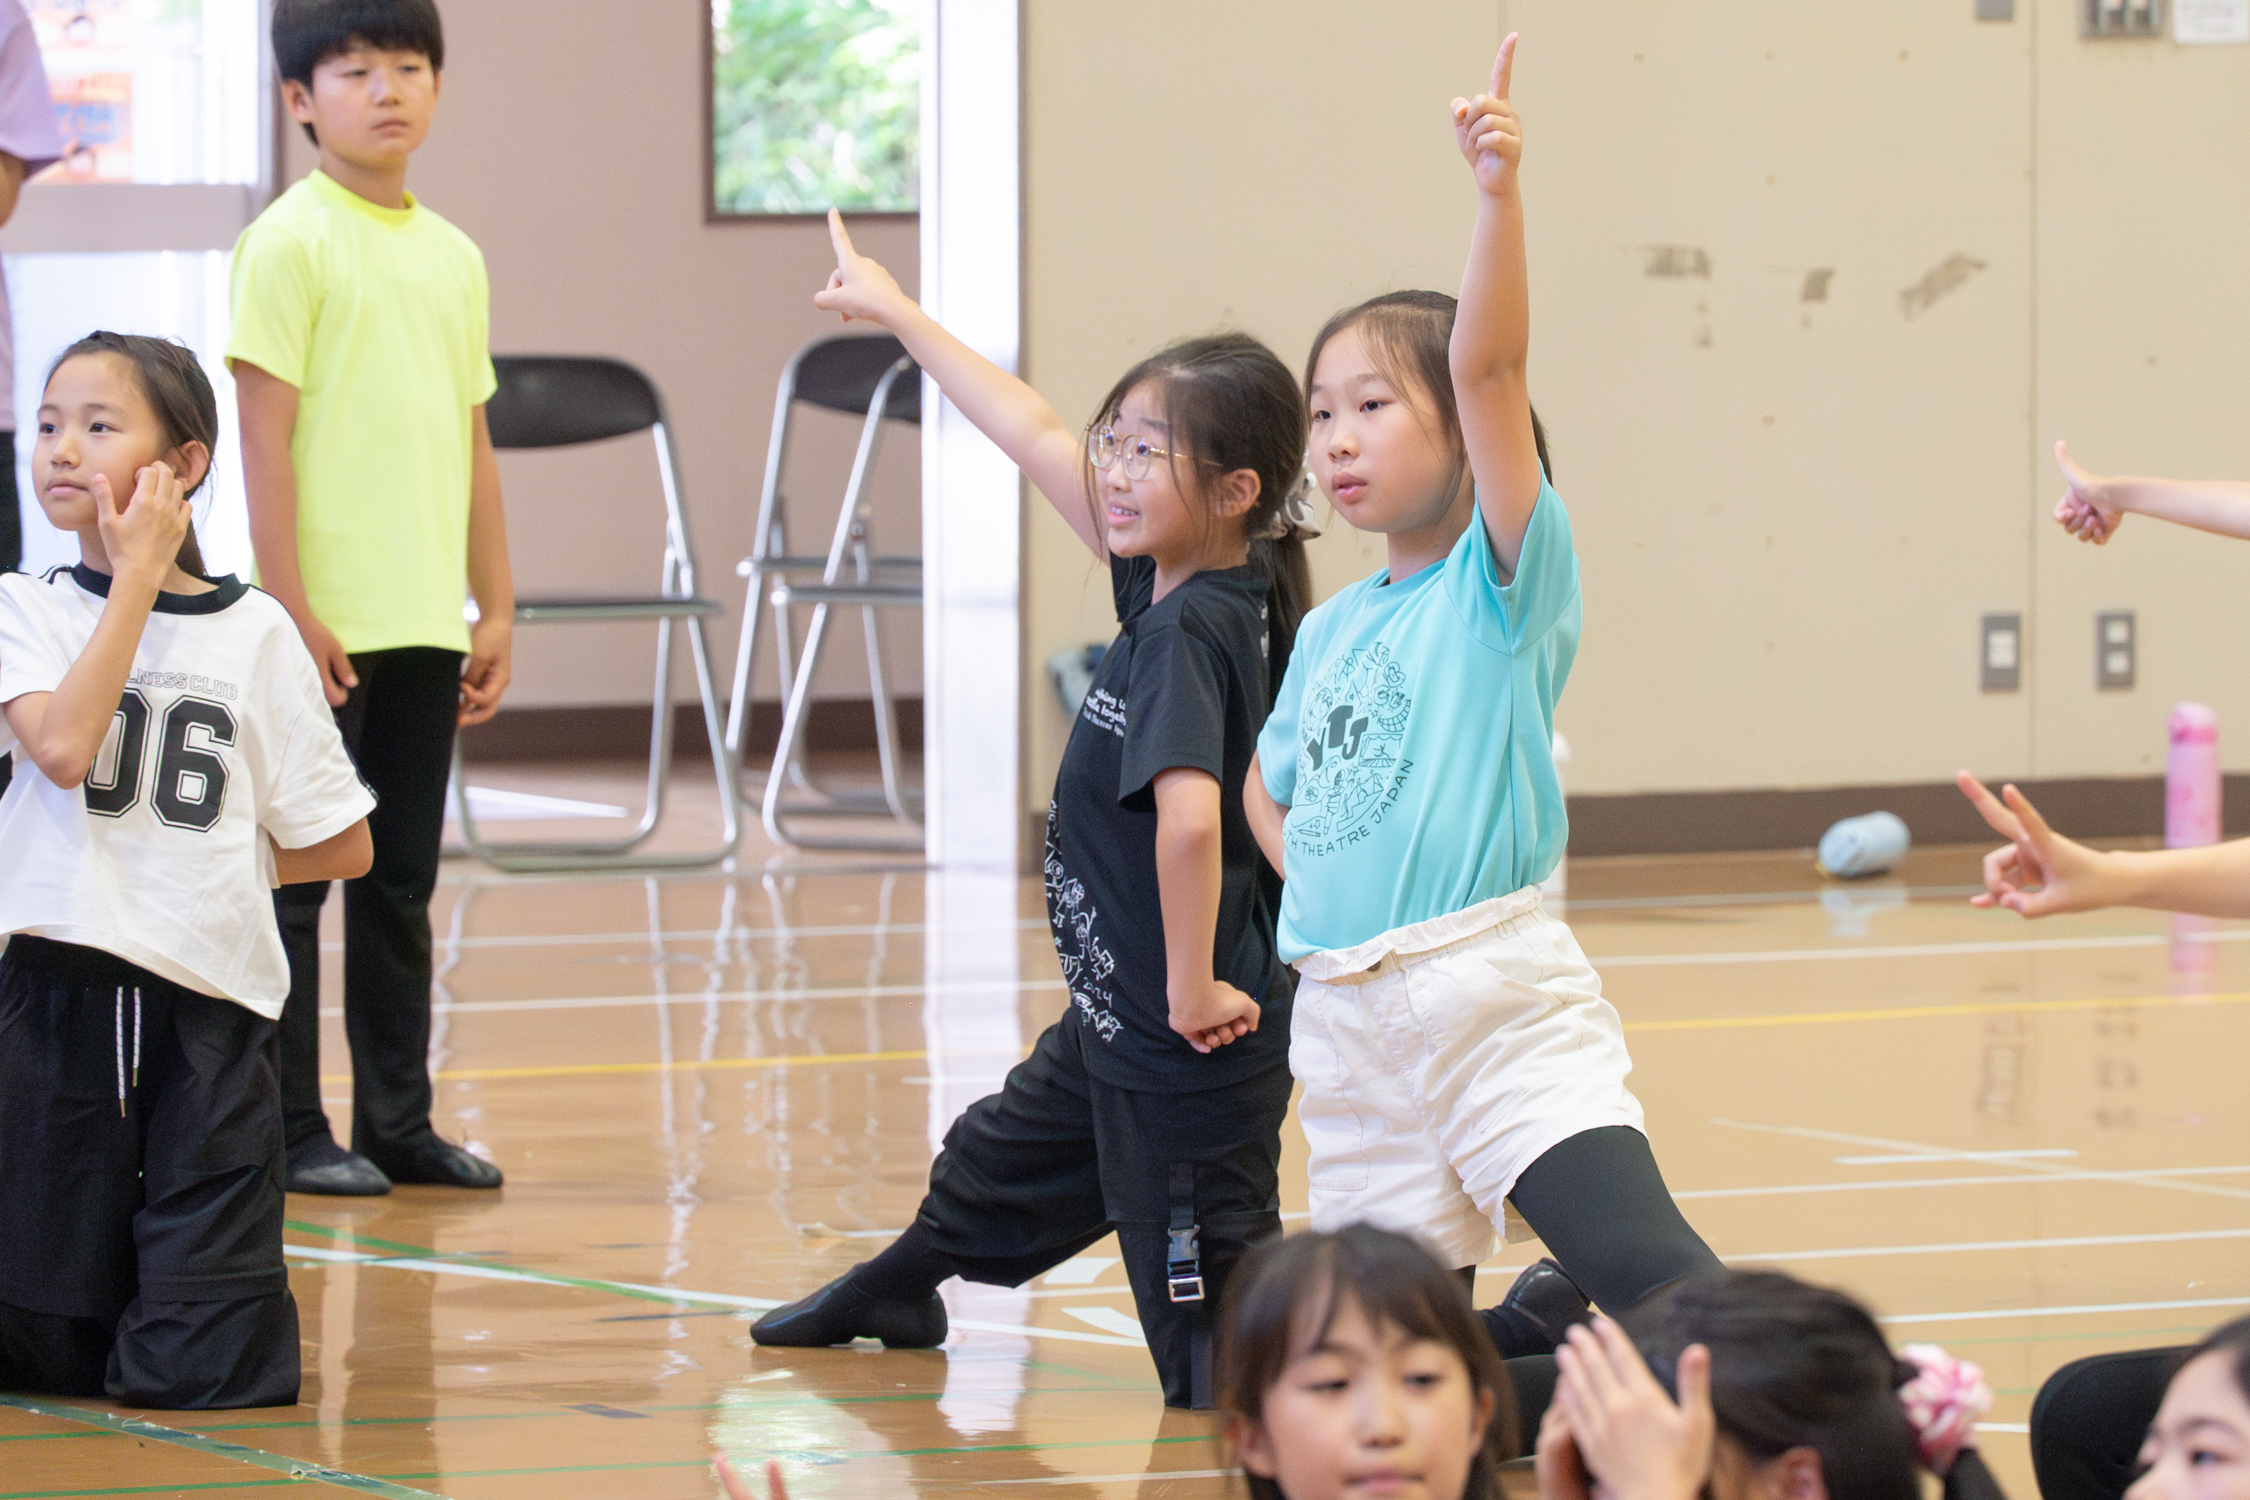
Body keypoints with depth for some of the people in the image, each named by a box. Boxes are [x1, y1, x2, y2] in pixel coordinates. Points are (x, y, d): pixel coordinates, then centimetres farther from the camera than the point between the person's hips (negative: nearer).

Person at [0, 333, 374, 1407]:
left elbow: (341, 846, 8)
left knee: (198, 1374, -3)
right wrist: (137, 580, -12)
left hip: (211, 1011, 0)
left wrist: (202, 869, 4)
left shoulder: (252, 633, 2)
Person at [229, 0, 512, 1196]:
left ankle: (398, 1119, 17)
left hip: (424, 624, 6)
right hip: (324, 625, -6)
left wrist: (496, 611, 13)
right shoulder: (290, 244, -7)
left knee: (400, 884, 11)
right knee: (292, 880, 0)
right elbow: (264, 436, -10)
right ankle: (287, 1131, 4)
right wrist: (291, 612, -15)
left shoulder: (452, 256, 12)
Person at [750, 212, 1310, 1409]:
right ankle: (892, 1294, 61)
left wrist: (1194, 991, -28)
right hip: (1113, 1032, 10)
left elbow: (1189, 818, -38)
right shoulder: (1163, 586, 1)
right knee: (991, 1169, 35)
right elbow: (1035, 442, 11)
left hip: (1191, 1060, -10)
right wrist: (895, 312, 17)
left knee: (1220, 1370, -5)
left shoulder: (1192, 634, -25)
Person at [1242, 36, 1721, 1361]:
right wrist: (1327, 892, 14)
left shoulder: (1505, 582, -2)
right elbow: (1271, 782, 33)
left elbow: (1489, 365, -18)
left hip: (1500, 1003, -6)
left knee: (1649, 1269, -24)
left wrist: (1502, 191, -30)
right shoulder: (1330, 630, 15)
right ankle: (1551, 1322, 34)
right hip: (1352, 1028, 7)